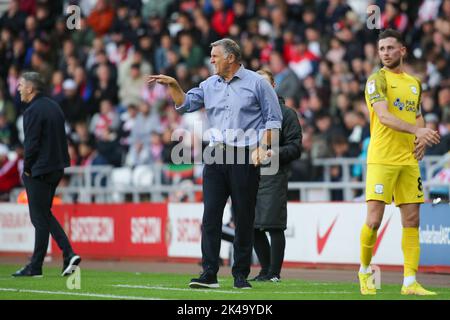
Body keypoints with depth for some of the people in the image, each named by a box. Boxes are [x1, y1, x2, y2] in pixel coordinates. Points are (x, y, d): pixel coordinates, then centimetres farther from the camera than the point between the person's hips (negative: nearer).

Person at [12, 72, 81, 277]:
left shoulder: (33, 111, -15)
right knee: (45, 214, 17)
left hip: (39, 171, -9)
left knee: (40, 218, -3)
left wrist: (27, 170, -6)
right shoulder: (54, 107, 12)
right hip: (56, 168, 9)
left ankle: (35, 267, 3)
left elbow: (31, 144, -19)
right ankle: (68, 254, 5)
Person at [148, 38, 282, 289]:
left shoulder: (257, 83, 0)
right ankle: (209, 274, -5)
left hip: (245, 157, -4)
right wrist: (173, 85, 3)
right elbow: (185, 104, 19)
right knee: (211, 214, -4)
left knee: (244, 218, 0)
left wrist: (263, 147, -12)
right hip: (216, 156, 5)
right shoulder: (210, 85, 15)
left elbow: (273, 118, -1)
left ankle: (241, 275, 6)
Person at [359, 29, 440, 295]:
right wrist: (418, 130, -31)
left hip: (408, 161, 6)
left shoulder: (414, 83, 15)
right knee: (374, 219, -9)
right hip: (381, 160, -6)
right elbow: (384, 116, -19)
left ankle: (410, 282, 4)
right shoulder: (378, 80, -5)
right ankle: (364, 271, 12)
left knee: (412, 220, 2)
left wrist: (422, 140, 3)